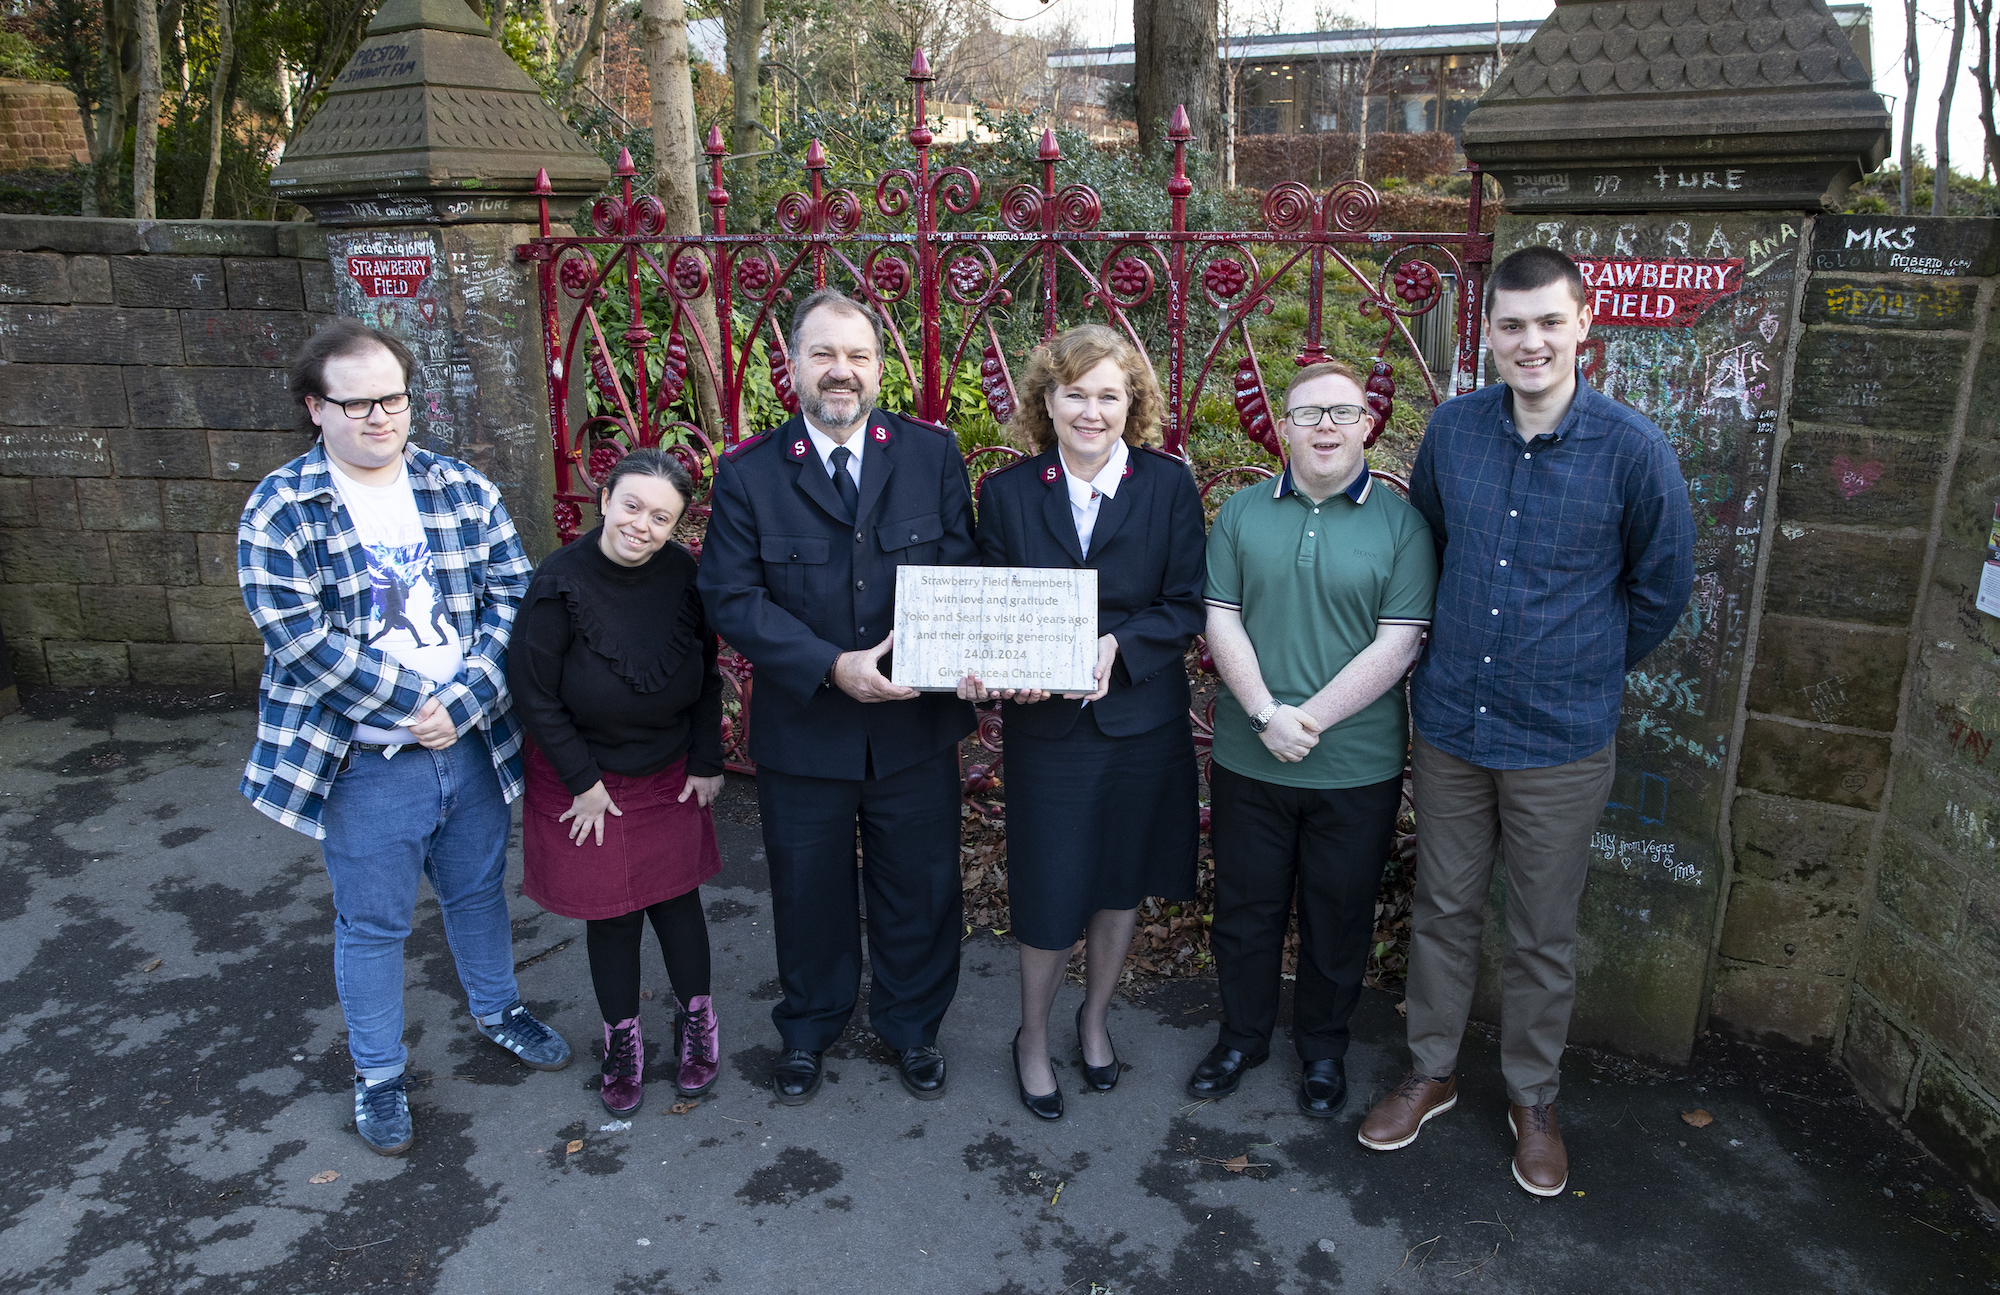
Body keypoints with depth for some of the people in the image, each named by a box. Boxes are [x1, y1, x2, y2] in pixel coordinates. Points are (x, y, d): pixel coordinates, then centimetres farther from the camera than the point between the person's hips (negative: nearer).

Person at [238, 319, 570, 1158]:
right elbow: (301, 641, -17)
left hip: (471, 744, 3)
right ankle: (378, 1074, 31)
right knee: (372, 922, 12)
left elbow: (511, 598, -5)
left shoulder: (464, 491, 0)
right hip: (366, 764, -3)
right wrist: (418, 704, -19)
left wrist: (463, 700, -17)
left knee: (478, 890, 21)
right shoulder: (278, 512, -9)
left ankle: (496, 1010, 45)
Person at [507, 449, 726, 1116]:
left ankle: (696, 1020, 32)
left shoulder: (681, 573, -11)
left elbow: (706, 673, 1)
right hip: (586, 779, -2)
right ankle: (622, 1038, 29)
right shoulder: (561, 584, -21)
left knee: (676, 899, 10)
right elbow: (533, 692, -14)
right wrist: (584, 782, -11)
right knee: (611, 914, 8)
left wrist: (706, 762, 2)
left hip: (669, 777, 2)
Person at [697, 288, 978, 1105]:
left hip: (917, 727, 1)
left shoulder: (933, 456, -2)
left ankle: (911, 1026, 41)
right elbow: (732, 598, -11)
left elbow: (964, 575, -4)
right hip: (803, 730, 0)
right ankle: (807, 1031, 43)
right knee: (809, 896, 18)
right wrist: (831, 666, -23)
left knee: (920, 890, 16)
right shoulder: (748, 473, -5)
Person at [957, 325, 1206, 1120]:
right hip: (1046, 726, -1)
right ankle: (1033, 1039, 32)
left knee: (1121, 887, 17)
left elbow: (1187, 606, -5)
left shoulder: (1169, 485, -4)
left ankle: (1095, 1019, 43)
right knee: (1049, 900, 5)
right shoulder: (1007, 492, -3)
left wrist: (1117, 646, -21)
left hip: (1141, 720, 1)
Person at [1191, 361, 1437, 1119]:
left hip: (1357, 766, -1)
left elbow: (1396, 645, -11)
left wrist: (1311, 718, -17)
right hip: (1248, 761, 2)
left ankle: (1323, 1049, 36)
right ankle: (1243, 1036, 37)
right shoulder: (1242, 513, 3)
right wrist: (1267, 714, -16)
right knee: (1245, 910, 15)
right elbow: (1221, 621, -3)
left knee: (1338, 919, 14)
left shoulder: (1401, 524, -4)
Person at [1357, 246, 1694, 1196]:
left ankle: (1532, 1098, 34)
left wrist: (1587, 671, 9)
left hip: (1561, 741, -2)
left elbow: (1662, 587, 2)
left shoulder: (1633, 451, -12)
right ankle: (1431, 1073, 36)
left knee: (1544, 936, 12)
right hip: (1449, 725, 3)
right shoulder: (1452, 429, -3)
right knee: (1442, 911, 16)